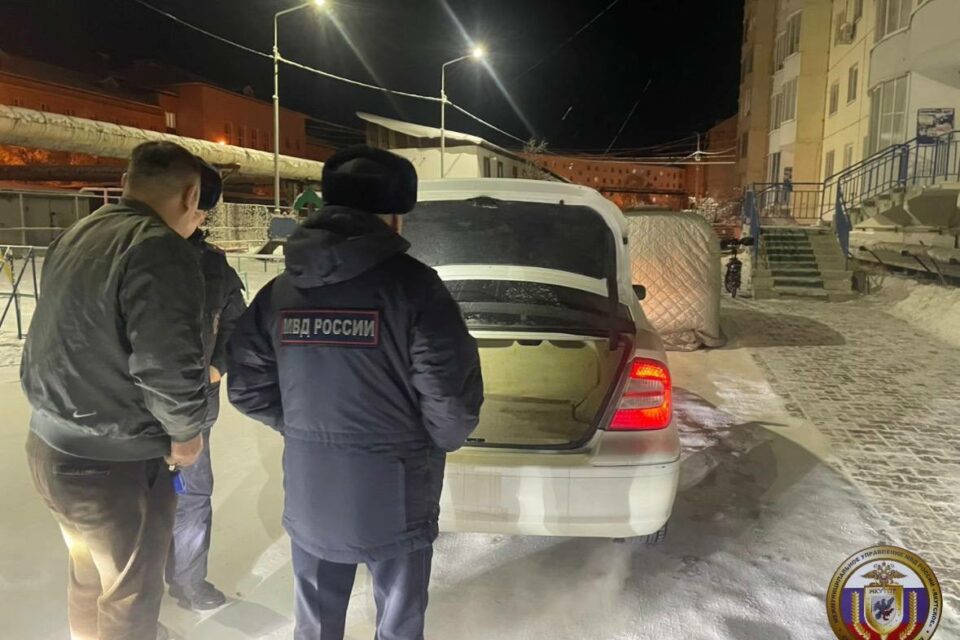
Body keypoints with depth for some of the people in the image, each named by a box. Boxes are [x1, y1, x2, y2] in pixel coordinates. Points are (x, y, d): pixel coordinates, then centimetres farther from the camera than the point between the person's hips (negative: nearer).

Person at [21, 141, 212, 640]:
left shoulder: (75, 236, 5)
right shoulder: (162, 249, -23)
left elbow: (87, 332, 9)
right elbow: (168, 368, -27)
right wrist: (185, 431, -10)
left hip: (50, 445, 8)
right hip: (115, 466, -8)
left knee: (91, 572, 30)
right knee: (130, 594, 16)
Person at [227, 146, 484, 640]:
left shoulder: (280, 290, -3)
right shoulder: (412, 286, -18)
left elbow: (246, 387, 3)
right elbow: (453, 400, -19)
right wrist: (439, 440, 2)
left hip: (309, 498, 4)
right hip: (394, 499, -4)